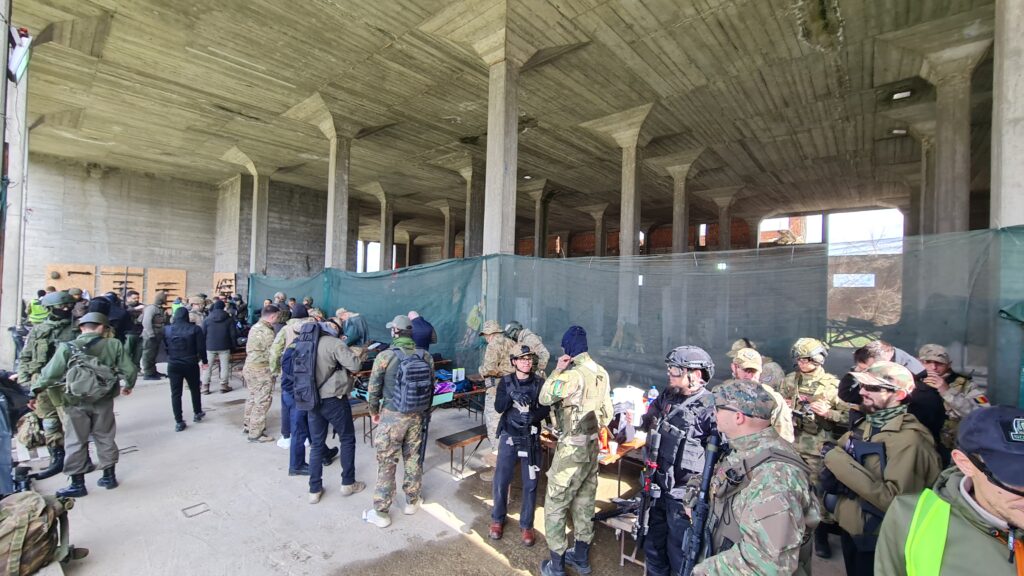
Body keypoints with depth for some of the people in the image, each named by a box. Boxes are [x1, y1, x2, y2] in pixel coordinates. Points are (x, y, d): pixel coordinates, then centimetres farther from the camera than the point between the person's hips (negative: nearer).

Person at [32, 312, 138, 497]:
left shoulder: (67, 348, -10)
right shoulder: (114, 344, -8)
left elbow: (50, 373, -11)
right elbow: (129, 370, -5)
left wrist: (35, 391, 3)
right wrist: (128, 386, 14)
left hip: (76, 403, -1)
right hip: (104, 401, 1)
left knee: (75, 442, 11)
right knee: (105, 438, 15)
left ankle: (77, 484, 18)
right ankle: (109, 477, 25)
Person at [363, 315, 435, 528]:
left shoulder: (385, 356, -14)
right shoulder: (425, 356, -4)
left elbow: (373, 389, -8)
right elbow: (431, 386, 4)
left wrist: (374, 411, 9)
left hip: (391, 416, -3)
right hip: (416, 415, 4)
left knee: (386, 463, 9)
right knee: (413, 458, 18)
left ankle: (381, 513, 21)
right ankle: (412, 501, 35)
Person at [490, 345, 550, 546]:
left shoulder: (539, 383, -3)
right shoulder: (505, 382, -3)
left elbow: (546, 409, -10)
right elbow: (498, 407, -15)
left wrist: (532, 416, -30)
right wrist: (512, 396, -34)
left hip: (531, 439, 0)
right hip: (508, 437, 0)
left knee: (530, 484, 5)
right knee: (501, 481, 5)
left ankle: (526, 525, 25)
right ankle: (497, 519, 29)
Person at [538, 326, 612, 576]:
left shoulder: (573, 375, -24)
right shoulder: (602, 373, 1)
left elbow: (544, 398, -14)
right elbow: (607, 413, 9)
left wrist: (557, 370, -11)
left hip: (571, 449, -8)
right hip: (592, 446, 8)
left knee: (555, 504, 8)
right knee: (584, 502, 20)